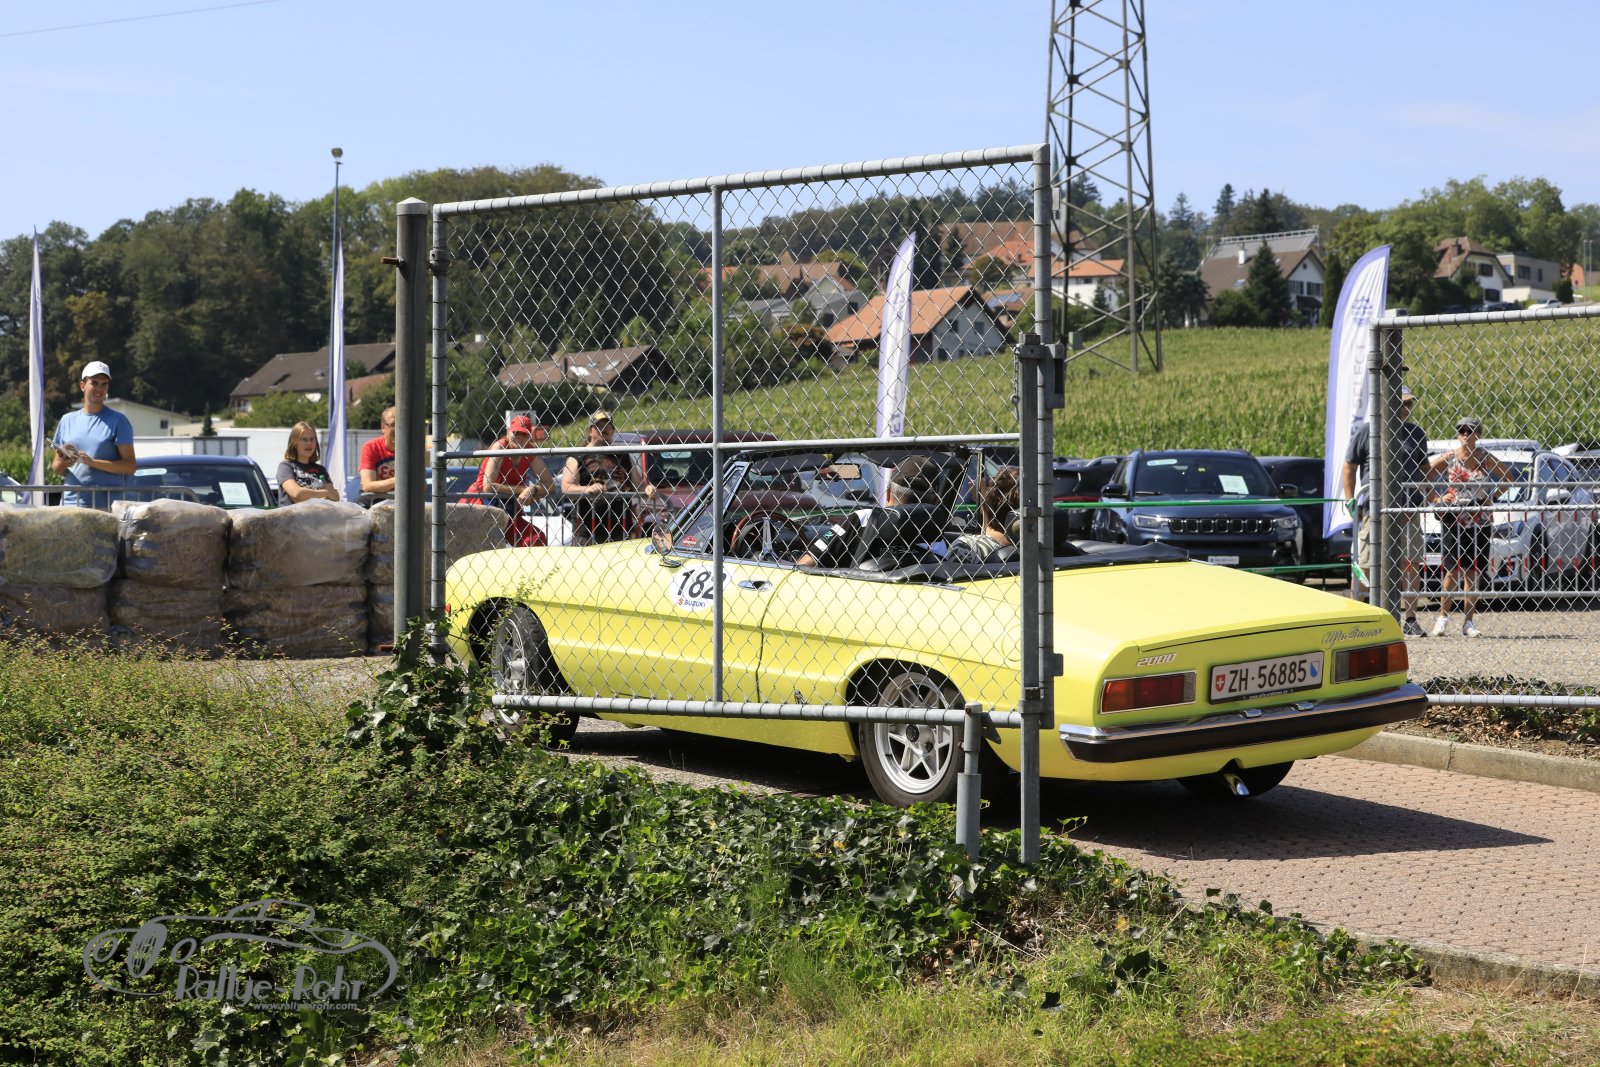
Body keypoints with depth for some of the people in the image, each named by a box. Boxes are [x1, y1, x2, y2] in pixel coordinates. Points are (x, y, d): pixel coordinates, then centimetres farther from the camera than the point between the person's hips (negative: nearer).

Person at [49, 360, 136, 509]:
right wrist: (64, 463, -4)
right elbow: (56, 467, 20)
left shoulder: (117, 421, 4)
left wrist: (93, 462, -13)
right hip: (71, 502, 4)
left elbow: (130, 466, -3)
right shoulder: (67, 420, 17)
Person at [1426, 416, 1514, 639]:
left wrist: (1492, 495, 1)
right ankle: (1443, 616, 8)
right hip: (1453, 519, -1)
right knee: (1453, 570, -6)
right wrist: (1438, 498, -7)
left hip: (1480, 521, 2)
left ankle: (1468, 622, 9)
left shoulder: (1486, 458, 3)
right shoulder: (1448, 458, -1)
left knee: (1472, 571, 3)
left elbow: (1508, 478, 12)